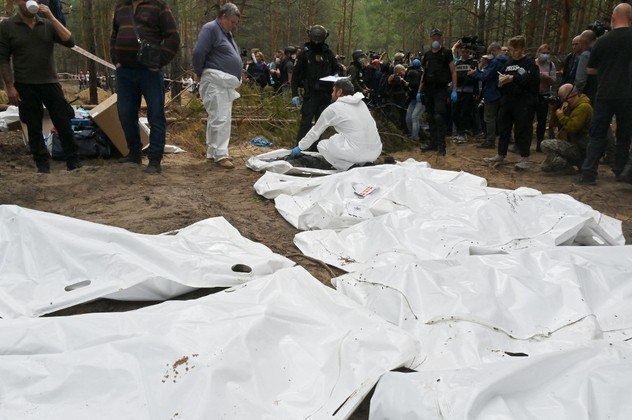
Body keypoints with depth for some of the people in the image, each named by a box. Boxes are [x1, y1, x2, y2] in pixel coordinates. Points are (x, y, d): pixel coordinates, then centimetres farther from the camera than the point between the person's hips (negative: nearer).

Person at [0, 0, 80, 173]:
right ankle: (42, 166, 13)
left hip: (50, 83, 1)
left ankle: (73, 163, 9)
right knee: (34, 128, 4)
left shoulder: (48, 24, 7)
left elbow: (70, 42, -6)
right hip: (25, 86, -1)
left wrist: (51, 17, -11)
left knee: (64, 123, 0)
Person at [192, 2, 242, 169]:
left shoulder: (227, 33, 20)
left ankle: (212, 152, 20)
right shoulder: (210, 29, -10)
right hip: (215, 82, -10)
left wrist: (237, 77, 18)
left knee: (217, 118, 13)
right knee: (220, 118, -13)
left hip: (226, 84, 10)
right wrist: (199, 73, -6)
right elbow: (198, 53, -17)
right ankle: (220, 155, -11)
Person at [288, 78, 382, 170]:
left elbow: (315, 131, 10)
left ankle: (349, 168, -3)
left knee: (322, 145, 14)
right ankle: (363, 163, 10)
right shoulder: (361, 103, 15)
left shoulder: (333, 109, -1)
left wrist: (300, 147, 25)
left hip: (357, 152, -6)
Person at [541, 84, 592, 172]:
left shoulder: (583, 107, -16)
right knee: (544, 166, 10)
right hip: (572, 144, 10)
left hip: (580, 149, -10)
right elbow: (553, 124, 15)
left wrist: (560, 115, -15)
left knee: (545, 144, -25)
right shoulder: (570, 106, 14)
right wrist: (554, 109, 0)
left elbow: (572, 127, -28)